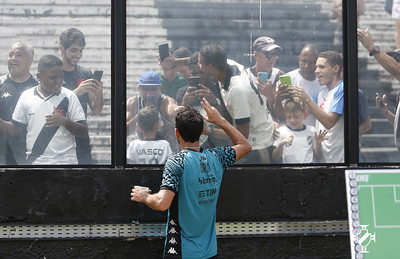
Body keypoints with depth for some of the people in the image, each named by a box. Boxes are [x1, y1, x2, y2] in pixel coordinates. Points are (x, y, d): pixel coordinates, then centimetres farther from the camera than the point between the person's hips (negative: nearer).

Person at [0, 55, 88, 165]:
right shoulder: (26, 96, 5)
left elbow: (84, 132, -4)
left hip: (64, 160, -2)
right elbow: (16, 129, 10)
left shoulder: (69, 97, -2)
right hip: (34, 161, 2)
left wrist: (64, 121, -19)